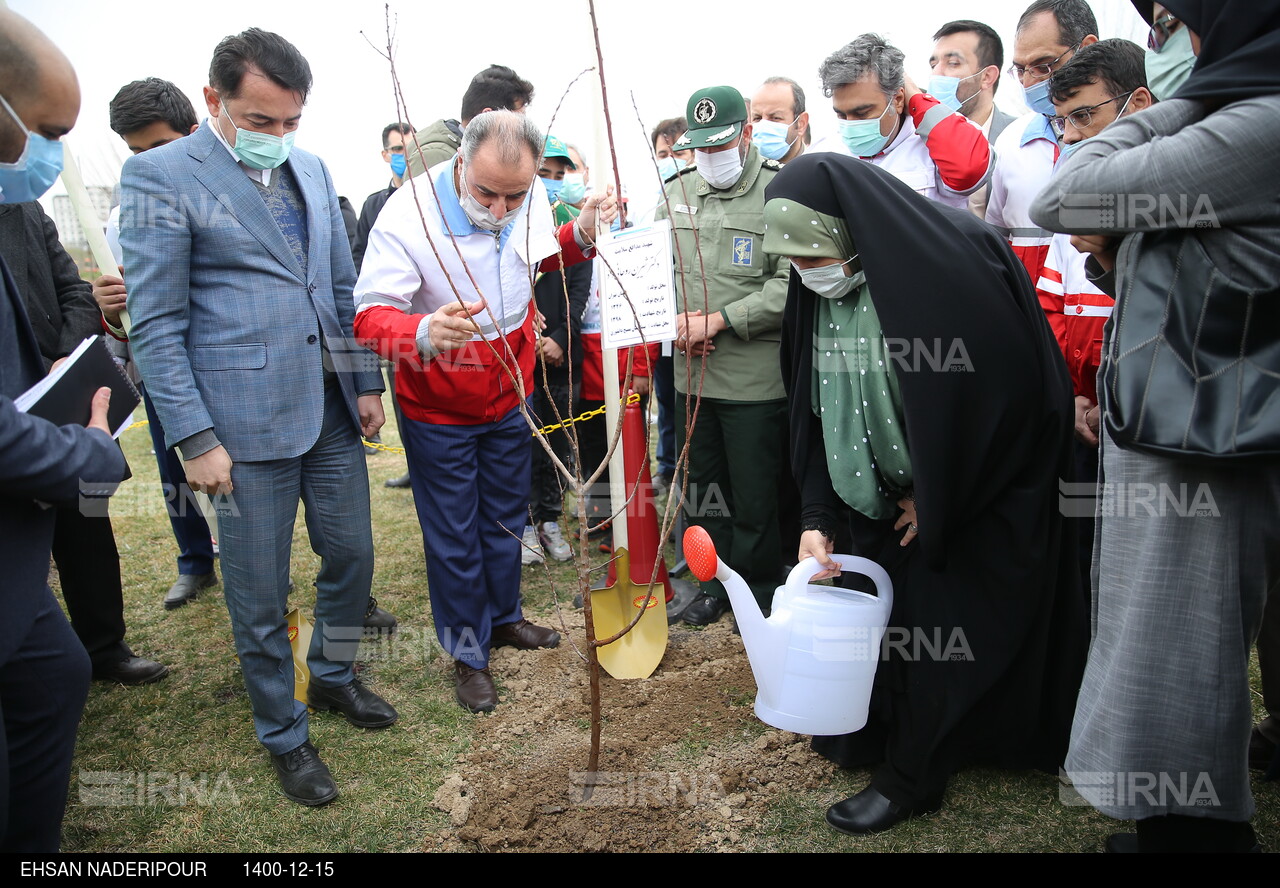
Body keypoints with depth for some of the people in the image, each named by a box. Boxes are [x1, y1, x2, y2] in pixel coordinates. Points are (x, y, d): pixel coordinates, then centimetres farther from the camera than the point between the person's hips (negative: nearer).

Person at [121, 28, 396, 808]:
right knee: (261, 596, 6)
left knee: (352, 554, 17)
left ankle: (333, 674, 43)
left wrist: (368, 382, 12)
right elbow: (156, 323, -9)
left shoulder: (312, 169, 10)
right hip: (247, 422, -5)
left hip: (332, 410, 6)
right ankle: (284, 735, 28)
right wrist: (195, 438, -13)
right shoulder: (161, 175, -7)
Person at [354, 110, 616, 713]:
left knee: (505, 516, 22)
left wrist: (580, 235, -11)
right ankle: (468, 652, 30)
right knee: (454, 536, 9)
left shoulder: (530, 197, -11)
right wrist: (423, 332, -50)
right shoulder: (409, 216, -28)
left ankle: (504, 616, 46)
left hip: (510, 395, 5)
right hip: (437, 411, -5)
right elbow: (370, 314, -28)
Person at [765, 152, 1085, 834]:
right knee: (889, 610, 12)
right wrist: (818, 515, -10)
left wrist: (935, 495, -13)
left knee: (941, 623, 1)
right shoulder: (820, 293, -7)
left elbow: (1004, 390, -20)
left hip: (981, 492, -5)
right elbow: (815, 412, -2)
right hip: (888, 492, 6)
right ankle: (878, 733, 33)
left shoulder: (952, 264, -26)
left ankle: (912, 777, 18)